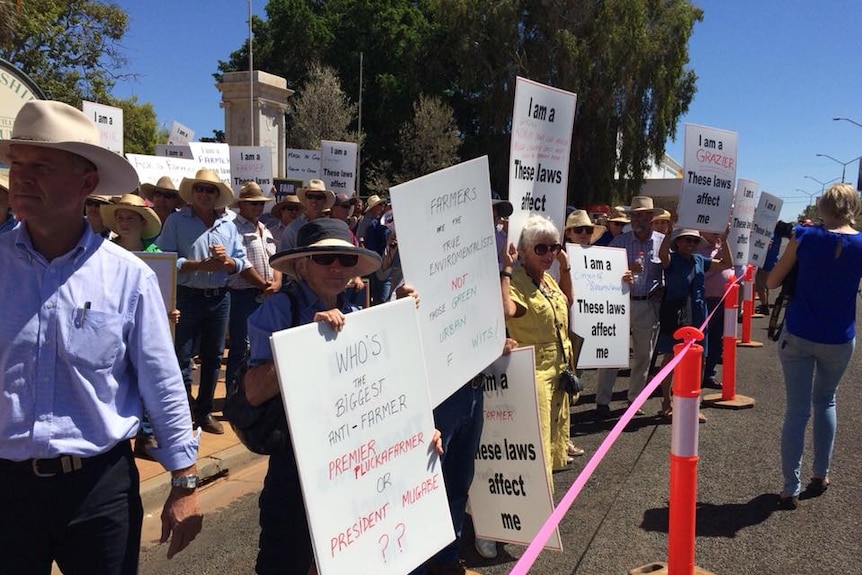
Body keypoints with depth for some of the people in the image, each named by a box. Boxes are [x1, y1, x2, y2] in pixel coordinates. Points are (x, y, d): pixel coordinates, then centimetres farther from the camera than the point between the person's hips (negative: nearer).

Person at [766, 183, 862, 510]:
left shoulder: (804, 236, -8)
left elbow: (771, 283, -2)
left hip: (797, 335, -1)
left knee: (797, 410, 5)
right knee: (825, 401, 24)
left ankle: (790, 489, 9)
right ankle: (820, 475, 30)